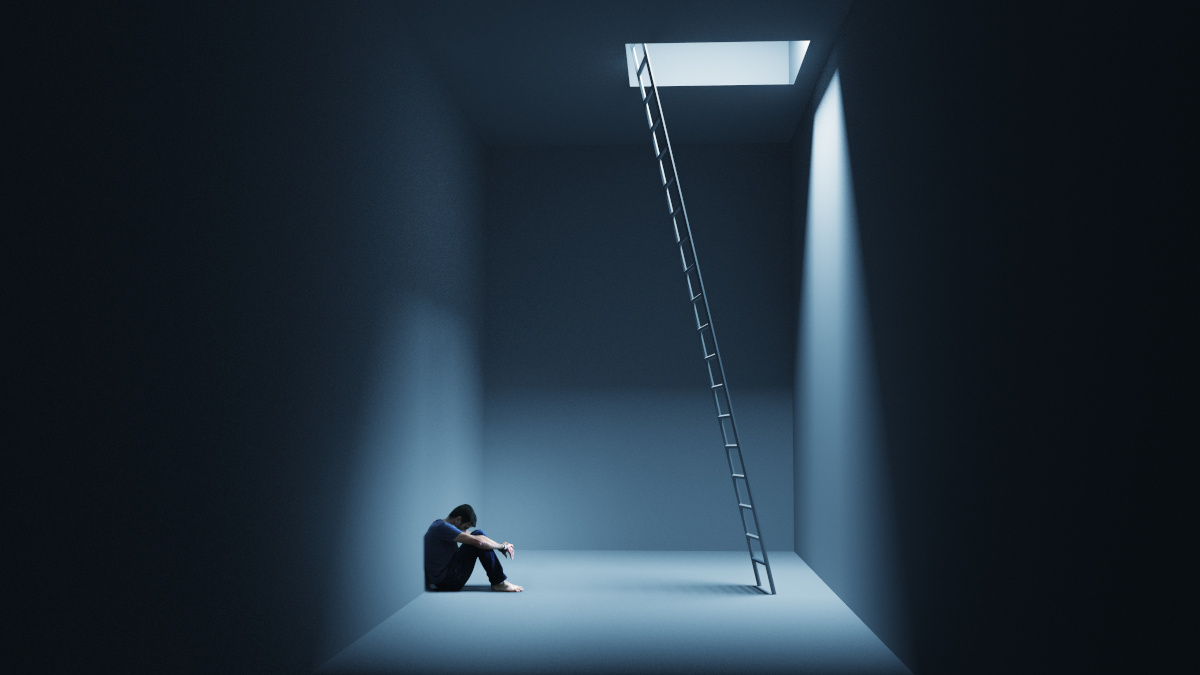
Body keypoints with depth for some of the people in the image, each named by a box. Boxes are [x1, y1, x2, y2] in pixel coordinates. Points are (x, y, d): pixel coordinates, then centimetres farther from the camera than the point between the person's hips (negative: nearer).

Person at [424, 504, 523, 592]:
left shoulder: (440, 524, 12)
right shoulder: (442, 527, -19)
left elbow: (472, 536, 18)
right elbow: (478, 541, -26)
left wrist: (501, 546, 7)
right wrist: (503, 546, -12)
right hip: (445, 582, -10)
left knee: (479, 534, 8)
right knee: (479, 543, -16)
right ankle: (499, 583, -10)